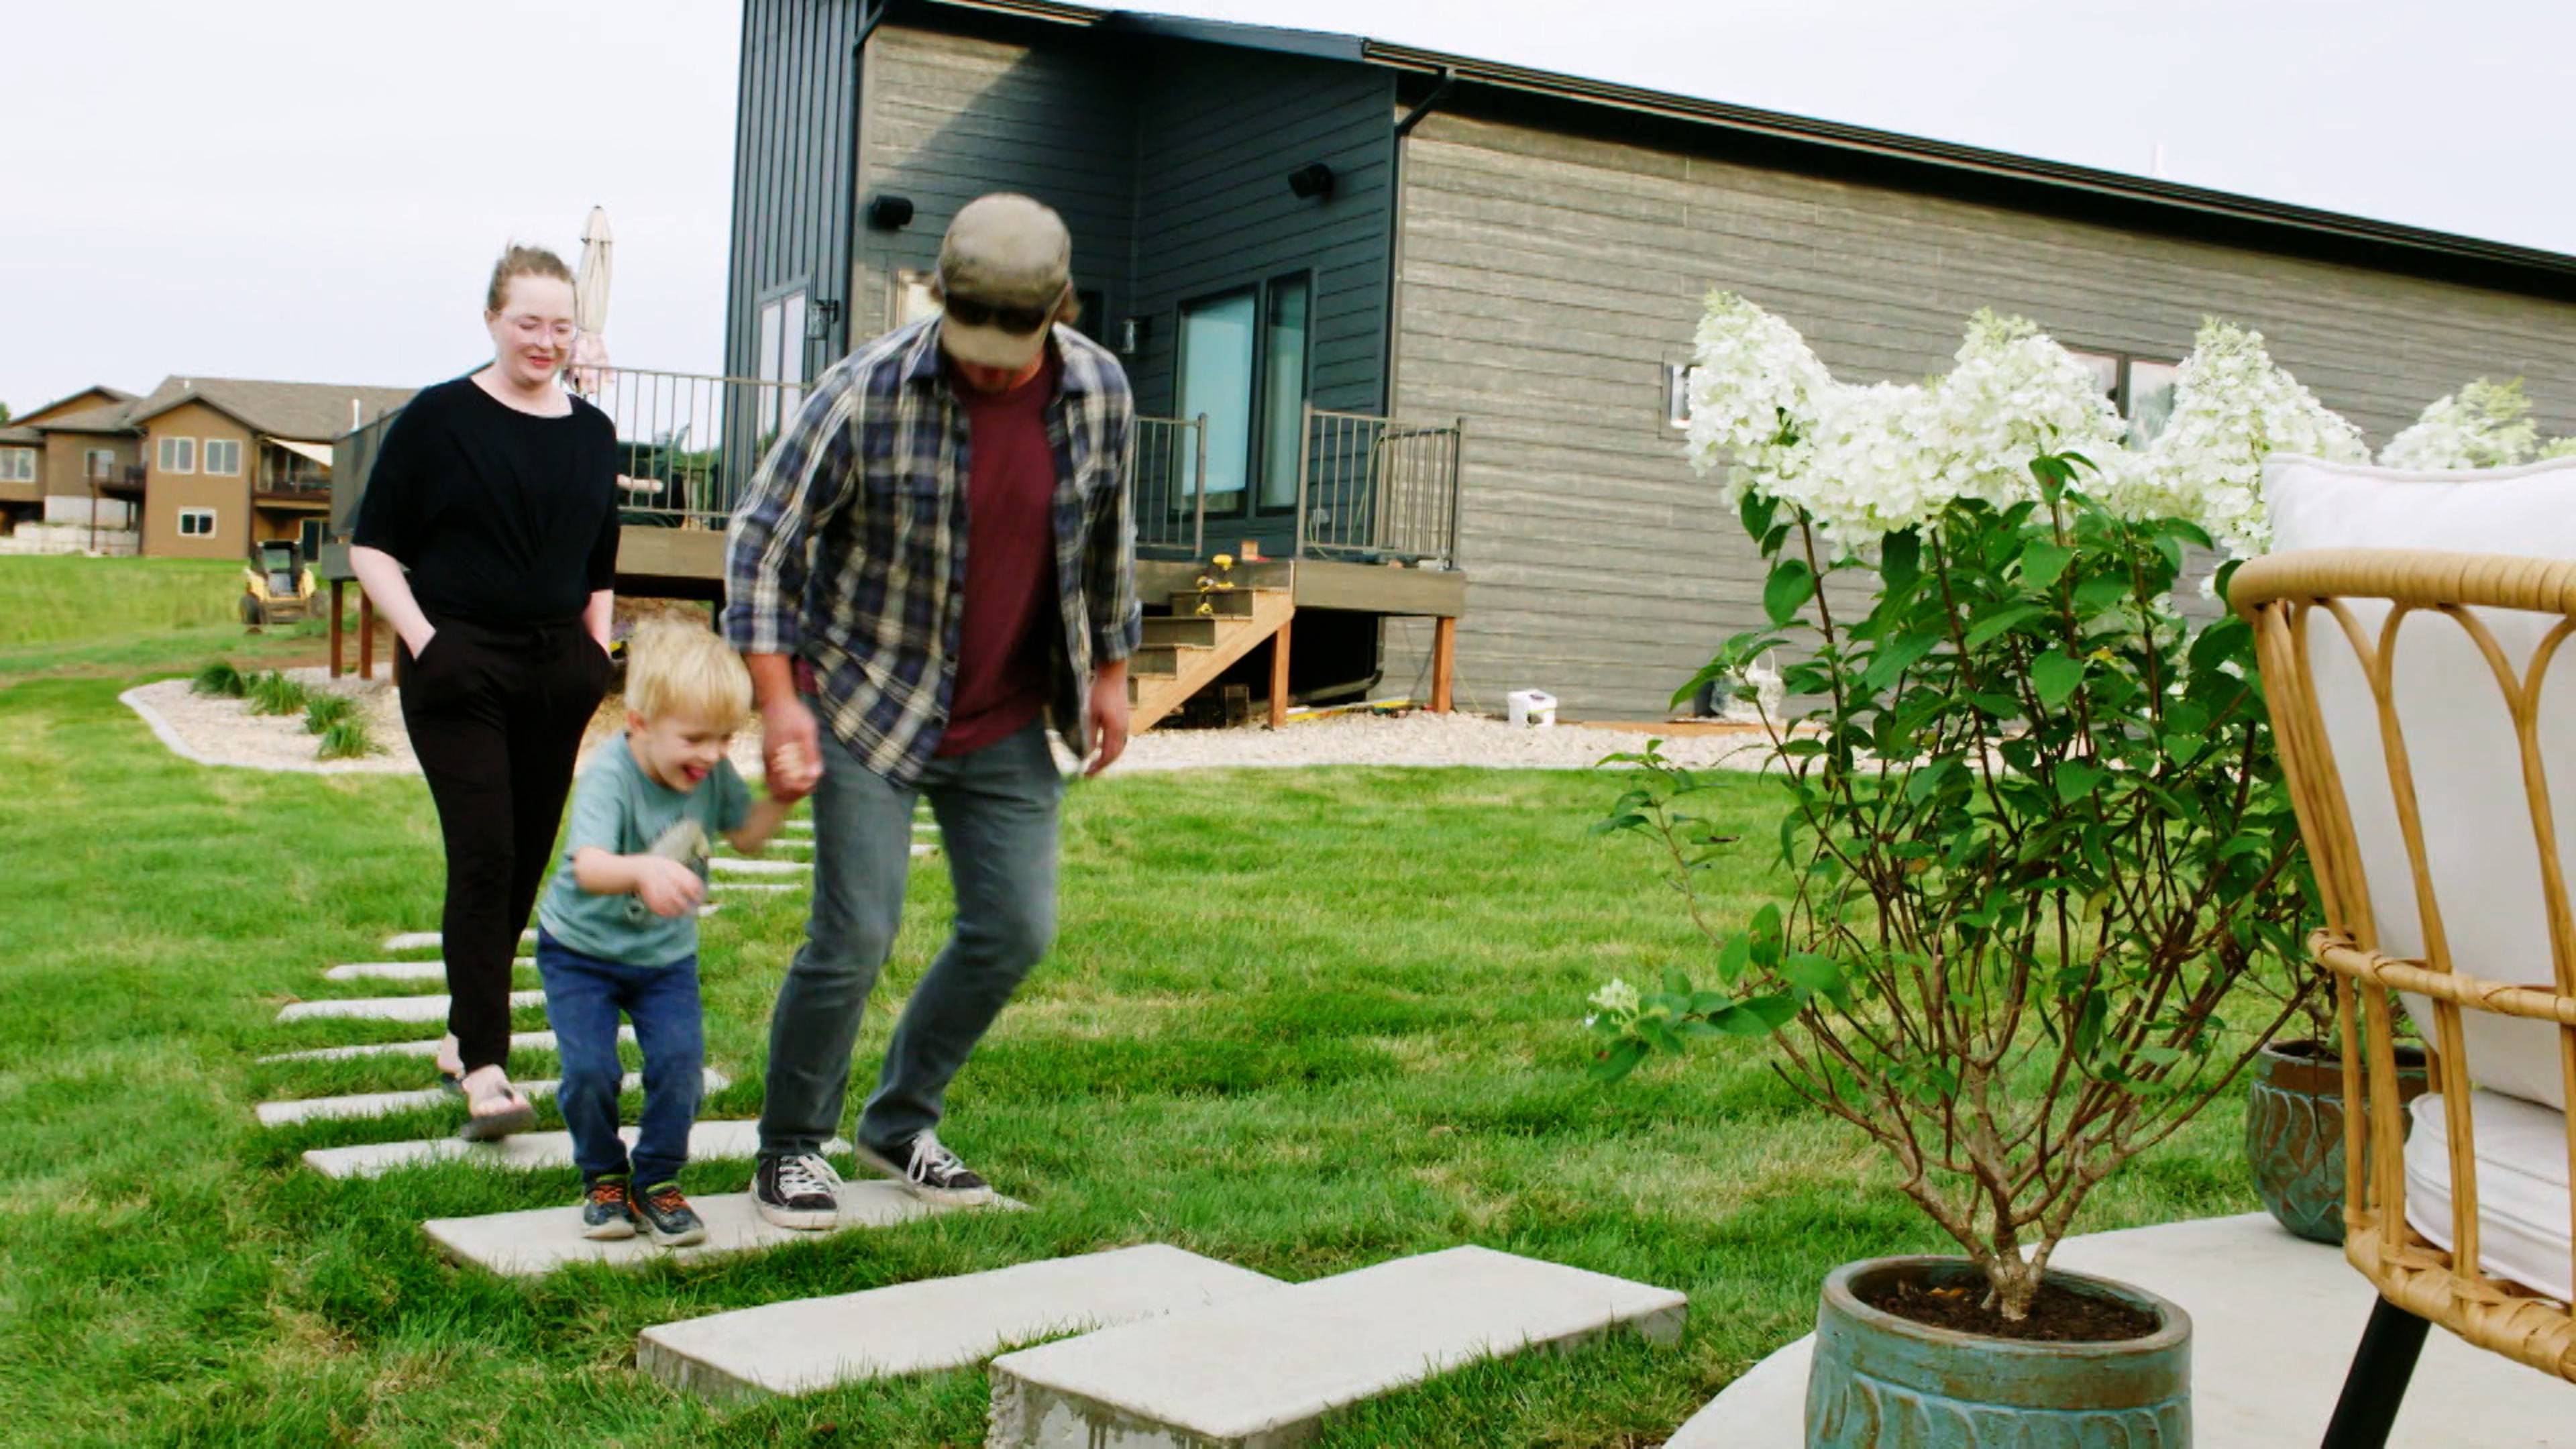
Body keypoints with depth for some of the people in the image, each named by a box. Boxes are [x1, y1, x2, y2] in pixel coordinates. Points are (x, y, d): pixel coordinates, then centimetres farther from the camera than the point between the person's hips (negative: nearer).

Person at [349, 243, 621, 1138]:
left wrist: (598, 652, 10)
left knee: (527, 860, 9)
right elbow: (372, 548, 0)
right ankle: (485, 1070, -15)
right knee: (484, 855, -14)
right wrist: (422, 638, -11)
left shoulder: (592, 434, 12)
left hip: (557, 671, 5)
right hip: (461, 667, -5)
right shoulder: (438, 420, -1)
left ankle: (464, 1033, 25)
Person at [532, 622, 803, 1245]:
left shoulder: (712, 773, -12)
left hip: (667, 955, 4)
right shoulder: (610, 774, -29)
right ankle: (604, 1179, 14)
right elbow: (588, 866, -46)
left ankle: (657, 1181, 9)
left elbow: (747, 836, 5)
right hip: (581, 951, -3)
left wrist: (782, 796, -14)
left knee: (680, 1061, -13)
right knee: (590, 1070, -14)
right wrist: (643, 871, -67)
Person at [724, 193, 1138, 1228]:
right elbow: (762, 534, -12)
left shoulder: (1100, 394, -5)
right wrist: (777, 698, -19)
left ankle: (901, 1122, 25)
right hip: (870, 705, -4)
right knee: (856, 932, -8)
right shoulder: (869, 391, -18)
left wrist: (1110, 671, 14)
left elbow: (1108, 538, 12)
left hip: (1007, 725, 5)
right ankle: (790, 1149, 13)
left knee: (1014, 930, 4)